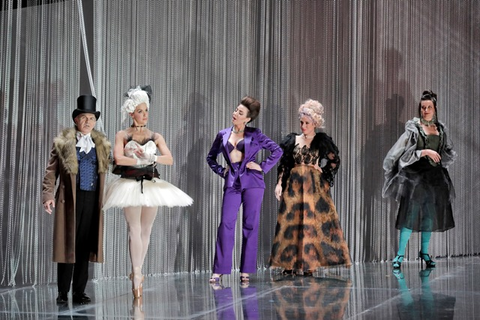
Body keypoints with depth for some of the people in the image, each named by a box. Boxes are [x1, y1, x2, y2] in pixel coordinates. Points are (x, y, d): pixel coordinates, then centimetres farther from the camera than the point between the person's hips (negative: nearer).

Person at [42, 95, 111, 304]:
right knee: (67, 244, -1)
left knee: (85, 246, 4)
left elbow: (106, 170, 12)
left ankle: (79, 292, 12)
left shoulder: (102, 144, 12)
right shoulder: (63, 142, 3)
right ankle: (63, 293, 8)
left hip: (93, 199, 3)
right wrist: (48, 194, -10)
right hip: (69, 198, -2)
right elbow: (51, 170, 1)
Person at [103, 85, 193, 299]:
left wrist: (151, 157, -17)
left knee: (146, 231, 5)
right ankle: (137, 275, -11)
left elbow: (169, 159, -1)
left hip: (152, 186, 3)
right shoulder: (122, 135, 4)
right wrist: (142, 160, -8)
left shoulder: (155, 137, 11)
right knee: (134, 229, -11)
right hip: (130, 185, -3)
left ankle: (137, 273, 15)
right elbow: (118, 159, -12)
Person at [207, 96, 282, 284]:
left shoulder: (254, 135, 4)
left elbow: (277, 150, 5)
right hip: (232, 183, 2)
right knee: (226, 224, -6)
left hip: (252, 183, -2)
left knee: (250, 225, 1)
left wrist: (263, 167, -1)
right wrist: (221, 171, 8)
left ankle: (246, 271, 8)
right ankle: (219, 270, -1)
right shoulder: (223, 135, 11)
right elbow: (210, 157, 22)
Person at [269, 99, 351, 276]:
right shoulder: (292, 140, 9)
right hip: (294, 186, 2)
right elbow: (284, 164, 8)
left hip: (315, 186, -2)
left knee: (312, 221, -6)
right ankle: (290, 263, 2)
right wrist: (279, 183, -1)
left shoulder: (322, 141, 5)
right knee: (291, 221, -2)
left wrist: (321, 169, -2)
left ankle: (309, 263, -3)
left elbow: (335, 161, 8)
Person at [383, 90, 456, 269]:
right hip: (415, 176, -5)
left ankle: (424, 252, 22)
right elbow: (406, 152, -10)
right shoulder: (414, 128, -3)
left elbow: (447, 152, 19)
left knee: (430, 214, 9)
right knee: (411, 213, -9)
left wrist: (448, 155, -2)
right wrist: (425, 152, -18)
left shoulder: (440, 129, 11)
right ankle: (400, 254, -5)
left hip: (435, 177, 5)